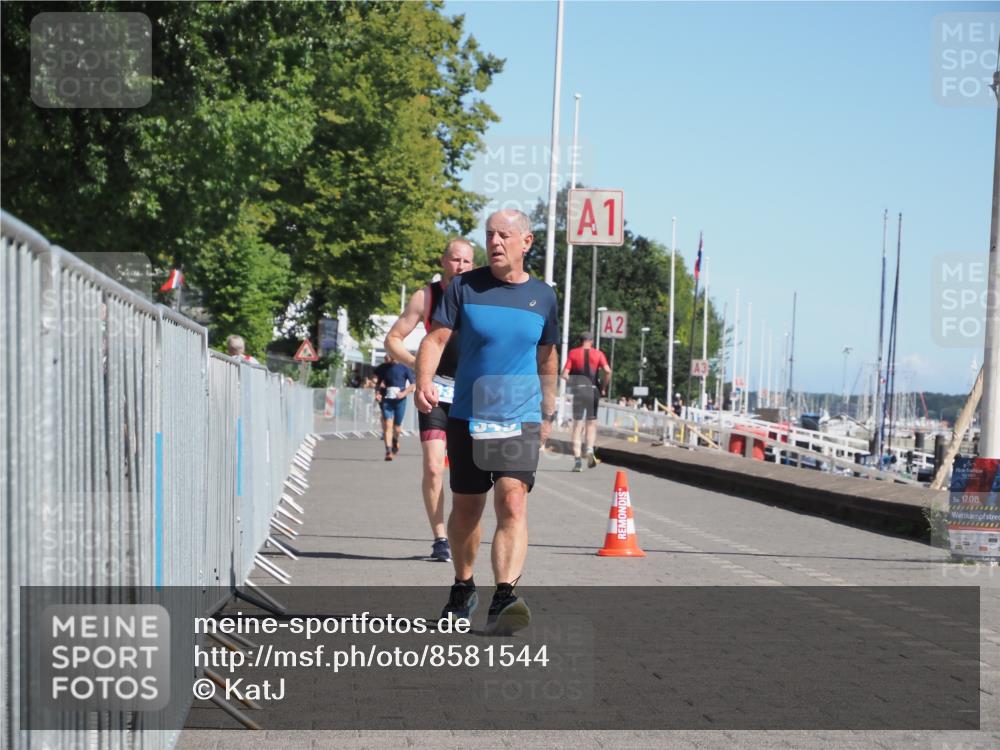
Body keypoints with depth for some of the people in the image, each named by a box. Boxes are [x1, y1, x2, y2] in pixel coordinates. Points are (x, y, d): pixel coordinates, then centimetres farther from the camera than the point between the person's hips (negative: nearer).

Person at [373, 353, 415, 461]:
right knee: (388, 425, -12)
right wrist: (377, 393, -1)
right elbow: (378, 382, 18)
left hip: (400, 400, -1)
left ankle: (395, 441, 42)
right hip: (386, 399, 1)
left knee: (397, 427, 8)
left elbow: (413, 384, -1)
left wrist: (404, 393, -15)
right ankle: (388, 451, -13)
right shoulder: (382, 368, 5)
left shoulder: (404, 368, -2)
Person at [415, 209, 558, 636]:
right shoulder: (465, 287, 0)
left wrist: (548, 412, 23)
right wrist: (424, 381, -24)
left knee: (512, 503, -18)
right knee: (465, 509, 11)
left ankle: (504, 599, -27)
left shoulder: (542, 296, 6)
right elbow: (436, 338, -6)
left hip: (520, 420, 0)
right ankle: (463, 589, 34)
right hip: (467, 418, 0)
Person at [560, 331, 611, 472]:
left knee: (577, 425, 3)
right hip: (593, 390, 0)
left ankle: (577, 459, -5)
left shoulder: (573, 353, 5)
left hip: (578, 391, 0)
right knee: (592, 423, 15)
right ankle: (590, 449, -9)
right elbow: (608, 371, -9)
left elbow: (565, 374, -4)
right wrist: (603, 387, 2)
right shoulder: (598, 354, 5)